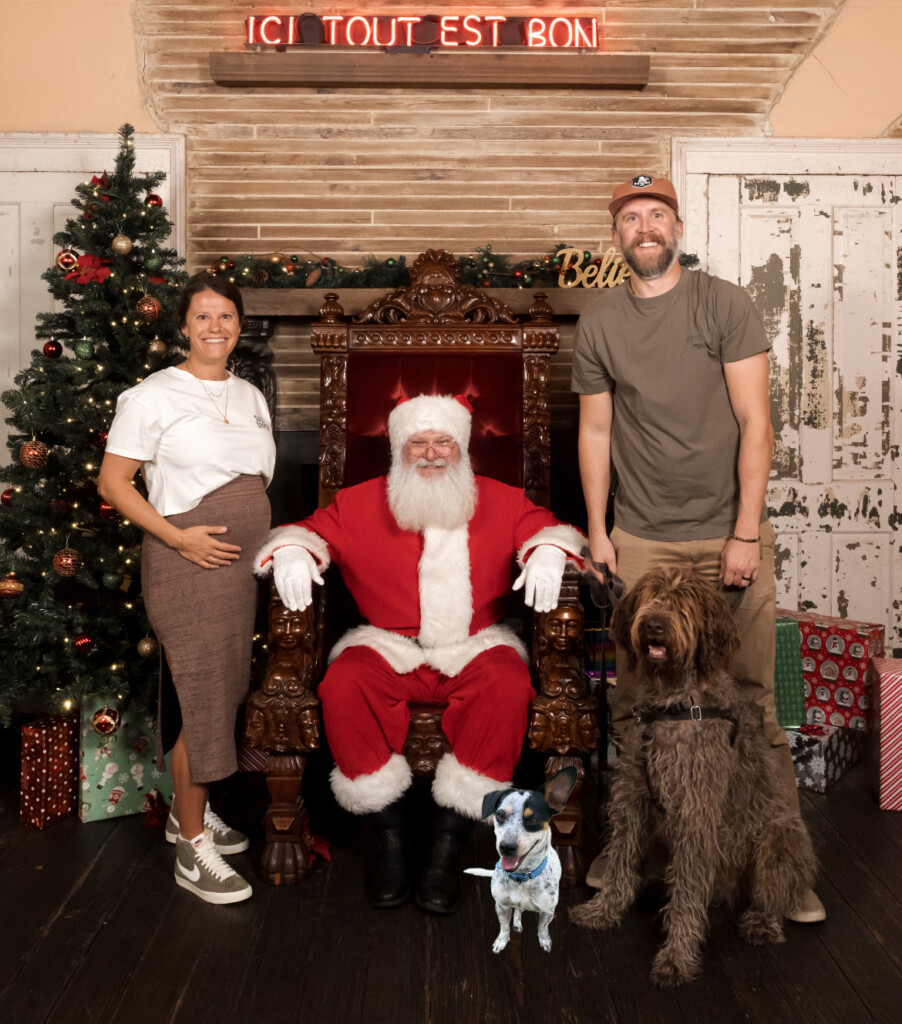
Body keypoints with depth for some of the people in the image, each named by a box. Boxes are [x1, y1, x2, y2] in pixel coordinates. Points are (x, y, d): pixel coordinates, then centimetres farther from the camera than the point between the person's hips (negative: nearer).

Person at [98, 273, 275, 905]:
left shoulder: (250, 396, 14)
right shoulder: (153, 397, -6)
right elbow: (113, 482, -8)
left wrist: (267, 547, 9)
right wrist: (178, 537, -16)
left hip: (246, 565, 7)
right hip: (190, 563, -7)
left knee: (229, 690, 11)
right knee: (203, 699, -5)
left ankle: (190, 810, 30)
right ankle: (192, 848, 9)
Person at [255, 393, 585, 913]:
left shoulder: (502, 502, 11)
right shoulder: (360, 504, 9)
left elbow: (546, 527, 11)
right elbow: (315, 528, 11)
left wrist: (547, 553, -12)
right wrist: (293, 552, -12)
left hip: (474, 646, 0)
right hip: (388, 646, 0)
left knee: (508, 686, -33)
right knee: (344, 685, -31)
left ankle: (449, 838, -21)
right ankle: (389, 830, -14)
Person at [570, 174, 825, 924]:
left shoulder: (725, 305, 0)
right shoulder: (599, 326, 8)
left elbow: (754, 422, -4)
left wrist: (747, 532, -10)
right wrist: (596, 530, 8)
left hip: (730, 533, -2)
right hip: (641, 540, 2)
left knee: (751, 697, 0)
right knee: (635, 700, 4)